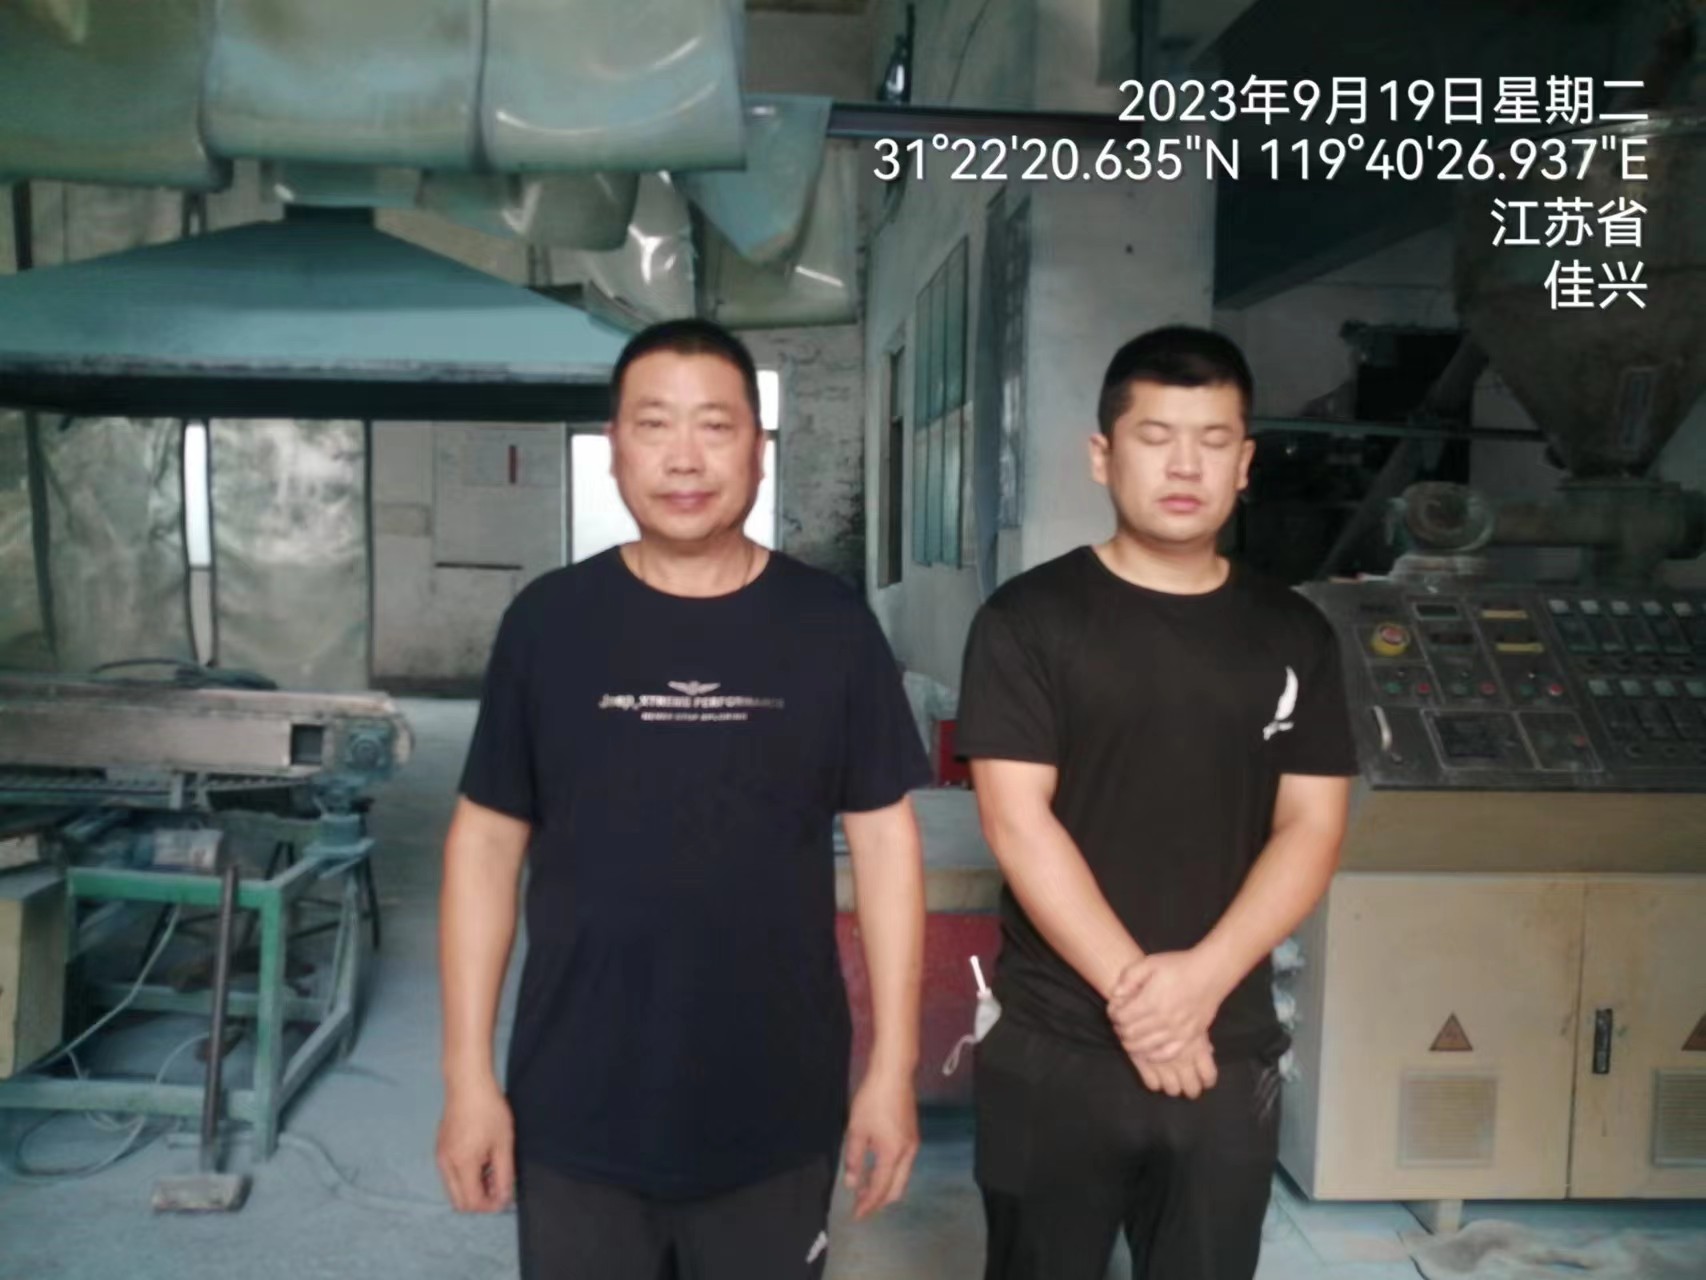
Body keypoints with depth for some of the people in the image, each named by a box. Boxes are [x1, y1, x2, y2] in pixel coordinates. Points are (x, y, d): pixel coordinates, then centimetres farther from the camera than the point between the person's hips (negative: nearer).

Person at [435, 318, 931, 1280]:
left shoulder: (832, 627, -5)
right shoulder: (546, 621, -4)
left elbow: (883, 840, -2)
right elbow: (486, 844, 0)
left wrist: (894, 1067, -3)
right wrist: (469, 1074, -2)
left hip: (778, 1120, 0)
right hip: (574, 1119, 1)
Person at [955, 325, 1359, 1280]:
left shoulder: (1293, 635, 4)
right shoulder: (1029, 620, -6)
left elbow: (1311, 828, 0)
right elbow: (1018, 822, -11)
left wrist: (1202, 978, -14)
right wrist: (1130, 987, -16)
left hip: (1231, 1052, 3)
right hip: (1054, 1051, -2)